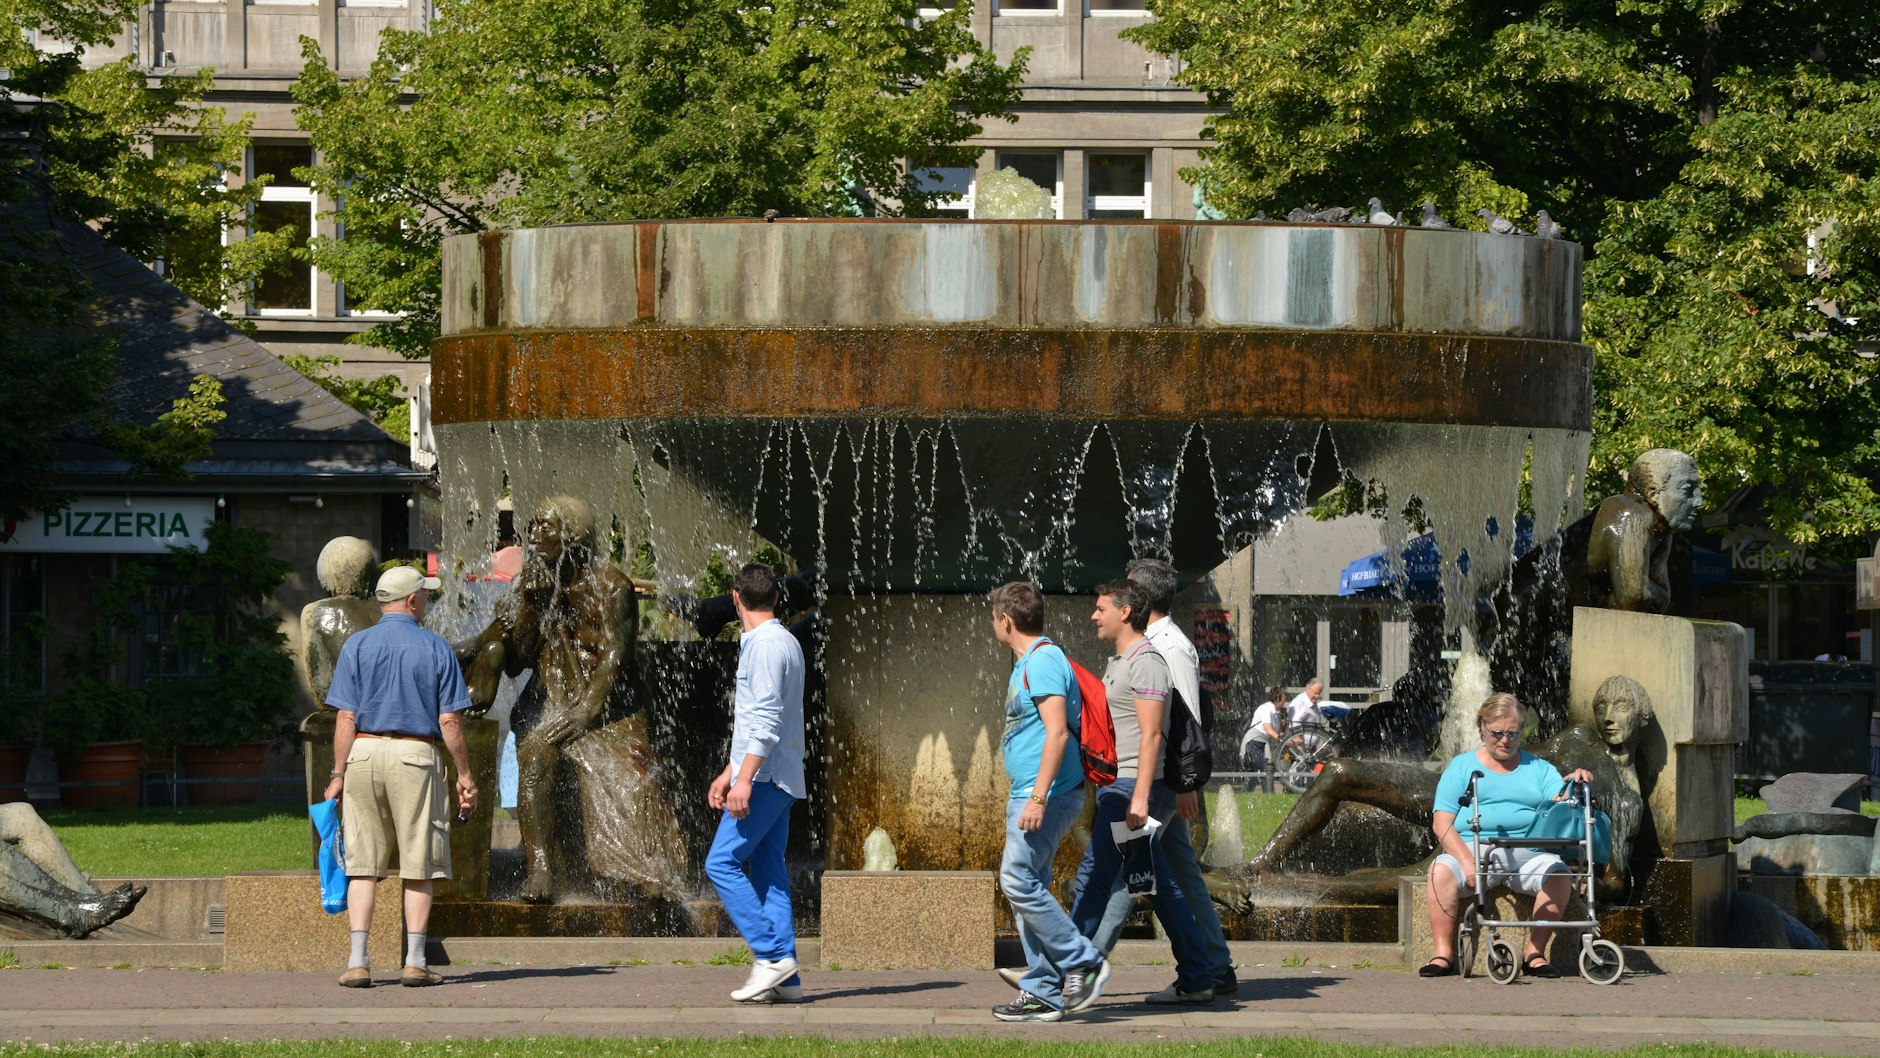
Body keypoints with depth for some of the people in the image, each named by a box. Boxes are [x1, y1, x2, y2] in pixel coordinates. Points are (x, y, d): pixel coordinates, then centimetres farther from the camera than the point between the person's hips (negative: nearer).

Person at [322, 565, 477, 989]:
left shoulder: (357, 646, 2)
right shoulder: (436, 649, 0)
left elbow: (346, 717, -3)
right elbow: (449, 721, -3)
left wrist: (338, 775, 0)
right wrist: (465, 775, 5)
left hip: (363, 752, 2)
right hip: (416, 755, -1)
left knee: (363, 866, 3)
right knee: (418, 866, 4)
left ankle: (358, 964, -3)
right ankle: (415, 964, 2)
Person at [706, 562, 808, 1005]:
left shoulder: (766, 645, -12)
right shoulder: (782, 641, 19)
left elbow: (766, 719, -20)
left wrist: (745, 778, -23)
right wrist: (729, 773, 29)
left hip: (765, 777, -10)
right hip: (780, 779, 10)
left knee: (722, 862, -9)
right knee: (767, 872, 7)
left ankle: (771, 954, -13)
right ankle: (785, 979, 3)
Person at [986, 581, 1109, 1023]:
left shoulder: (1043, 662, -14)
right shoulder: (1028, 663, 19)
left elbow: (1057, 731, -22)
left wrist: (1038, 797, -26)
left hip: (1047, 794, -11)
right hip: (1028, 795, 11)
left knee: (1018, 880, -16)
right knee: (1026, 887, 8)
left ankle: (1083, 962, -10)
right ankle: (1043, 992, 8)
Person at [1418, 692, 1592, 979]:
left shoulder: (1538, 769, 18)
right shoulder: (1461, 767, 12)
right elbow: (1442, 823, 2)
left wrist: (1573, 785, -21)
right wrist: (1467, 862, -15)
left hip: (1526, 855, 1)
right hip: (1471, 849, -1)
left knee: (1559, 874, -29)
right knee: (1442, 871, -32)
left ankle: (1535, 953, -21)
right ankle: (1443, 954, -27)